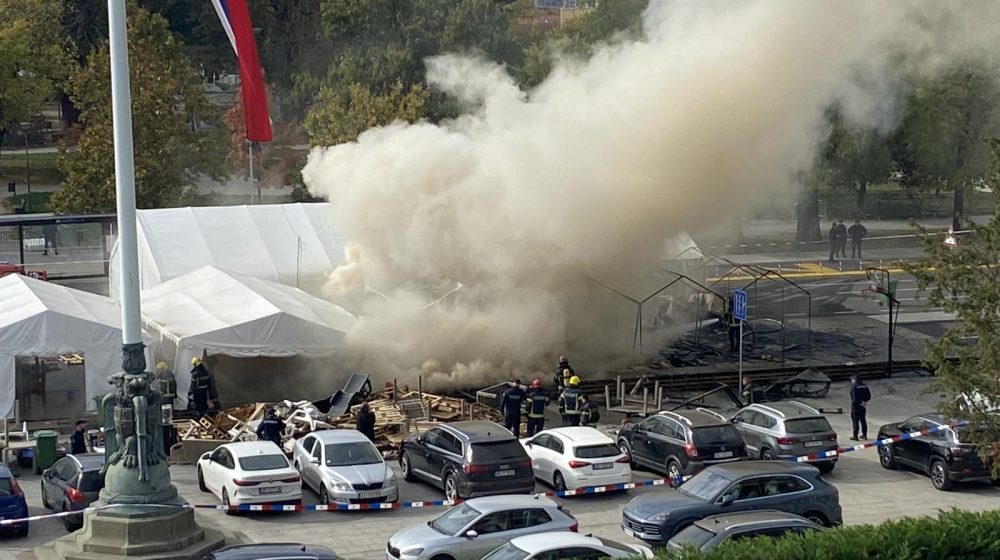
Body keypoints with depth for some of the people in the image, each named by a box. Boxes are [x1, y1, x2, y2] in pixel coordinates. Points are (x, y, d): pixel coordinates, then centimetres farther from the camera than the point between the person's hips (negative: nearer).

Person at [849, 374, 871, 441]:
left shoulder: (854, 386, -15)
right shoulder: (864, 385, 7)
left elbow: (854, 397, -22)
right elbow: (869, 395, 7)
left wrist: (860, 402, -13)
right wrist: (865, 401, 0)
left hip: (856, 405, -7)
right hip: (863, 406, 7)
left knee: (855, 420, 1)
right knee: (863, 420, 17)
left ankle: (855, 436, 2)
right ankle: (864, 435, 22)